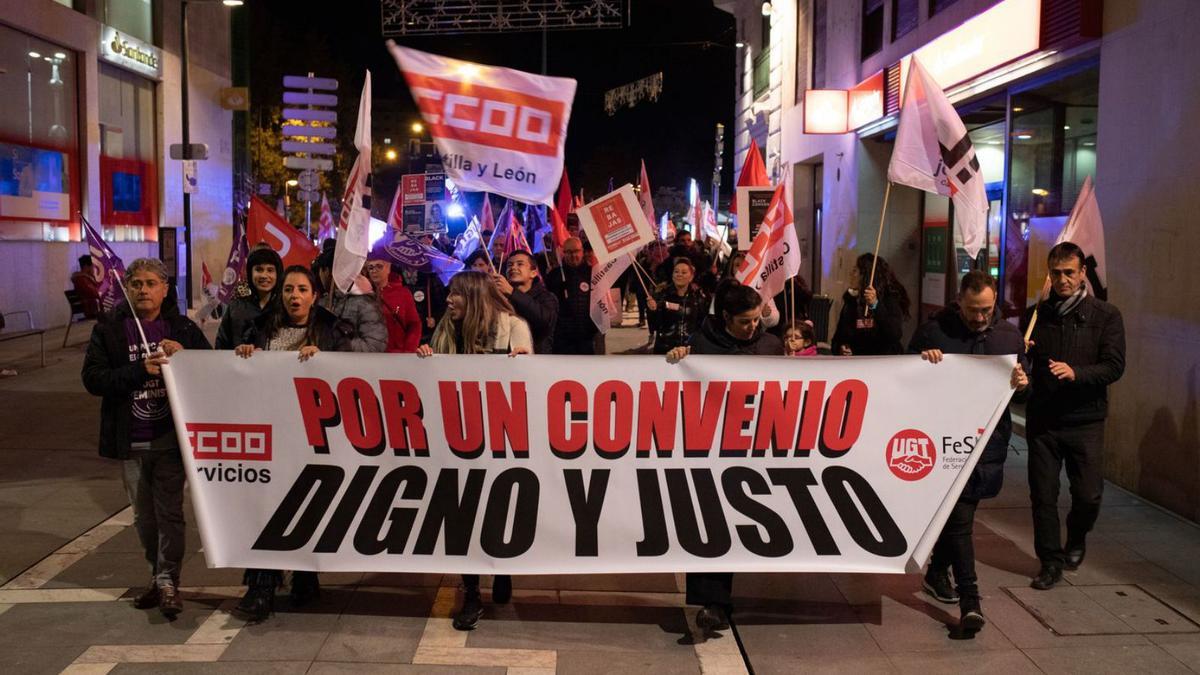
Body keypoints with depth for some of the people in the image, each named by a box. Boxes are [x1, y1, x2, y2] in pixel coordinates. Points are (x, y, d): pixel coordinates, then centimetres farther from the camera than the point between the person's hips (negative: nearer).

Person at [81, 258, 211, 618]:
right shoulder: (108, 331, 3)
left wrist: (184, 355, -17)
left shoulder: (184, 328, 3)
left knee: (169, 511, -3)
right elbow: (93, 379, -7)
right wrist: (141, 369, -19)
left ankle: (168, 580, 5)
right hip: (130, 440, 2)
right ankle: (158, 576, 29)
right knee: (143, 516, 13)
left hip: (171, 436, -2)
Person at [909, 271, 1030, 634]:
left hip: (990, 440, 4)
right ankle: (969, 598, -7)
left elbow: (1023, 386, 15)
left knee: (957, 512, 16)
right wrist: (922, 360, -19)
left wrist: (1023, 384, -9)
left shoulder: (1009, 335, 8)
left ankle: (937, 572, 36)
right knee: (960, 518, -8)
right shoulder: (933, 331, -3)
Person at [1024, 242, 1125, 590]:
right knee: (1043, 495, 5)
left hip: (1085, 420, -2)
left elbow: (1114, 366, -10)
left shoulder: (1105, 315, -2)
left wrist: (1076, 372, -27)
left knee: (1088, 495, 1)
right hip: (1042, 418, 2)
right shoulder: (1038, 314, 7)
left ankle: (1076, 540, 33)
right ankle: (1051, 561, 21)